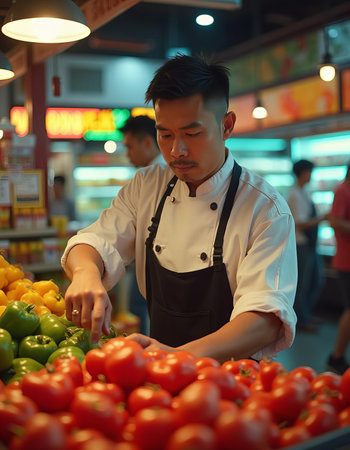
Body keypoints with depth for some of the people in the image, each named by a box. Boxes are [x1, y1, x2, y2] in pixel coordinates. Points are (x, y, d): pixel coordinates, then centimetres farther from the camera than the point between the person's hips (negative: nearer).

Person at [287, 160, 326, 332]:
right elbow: (301, 224, -21)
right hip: (301, 245, -10)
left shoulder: (304, 193, 13)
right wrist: (323, 218, -21)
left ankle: (305, 314, 29)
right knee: (302, 284, 0)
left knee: (317, 281, 15)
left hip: (311, 244, 10)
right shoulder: (295, 195, -16)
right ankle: (302, 320, 12)